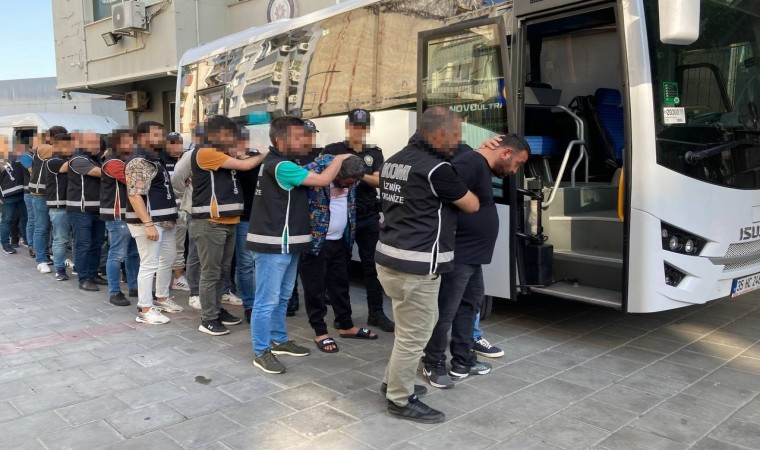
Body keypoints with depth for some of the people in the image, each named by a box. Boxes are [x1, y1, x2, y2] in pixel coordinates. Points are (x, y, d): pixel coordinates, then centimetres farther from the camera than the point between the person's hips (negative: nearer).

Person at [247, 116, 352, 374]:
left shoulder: (283, 163, 15)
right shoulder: (280, 166, -18)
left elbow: (312, 178, 16)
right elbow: (323, 180, -19)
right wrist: (340, 158, -3)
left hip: (287, 244, 11)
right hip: (273, 245, -11)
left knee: (282, 297, 19)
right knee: (267, 300, -1)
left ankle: (279, 340, 32)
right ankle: (261, 352, 8)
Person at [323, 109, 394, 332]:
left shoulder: (375, 153, 9)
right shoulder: (332, 150, 1)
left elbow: (378, 181, -4)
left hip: (369, 216, 2)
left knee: (372, 264, 4)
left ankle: (376, 313, 13)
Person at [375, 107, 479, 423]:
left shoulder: (394, 161, 12)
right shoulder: (436, 169, -16)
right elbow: (472, 205, -3)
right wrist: (461, 188, 19)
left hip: (390, 257, 10)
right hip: (416, 266, -10)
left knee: (412, 327, 24)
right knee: (414, 335, 4)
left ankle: (394, 381, 36)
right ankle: (400, 400, 18)